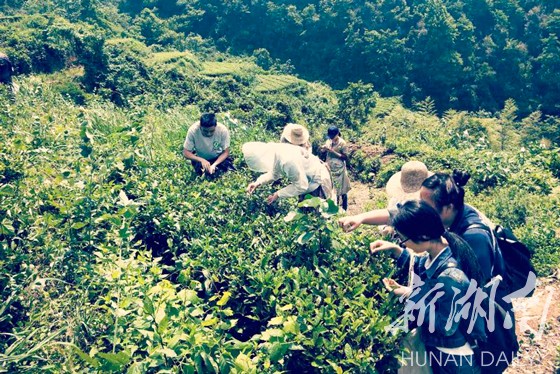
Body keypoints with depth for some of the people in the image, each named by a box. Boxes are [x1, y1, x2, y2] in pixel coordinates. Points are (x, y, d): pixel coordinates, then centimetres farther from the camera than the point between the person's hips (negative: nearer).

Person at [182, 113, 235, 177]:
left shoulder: (223, 130, -29)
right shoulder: (193, 130, -29)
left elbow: (226, 152, -18)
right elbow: (186, 153, -21)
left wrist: (214, 165, -33)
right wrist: (201, 160, -37)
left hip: (219, 158, 1)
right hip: (200, 159, -1)